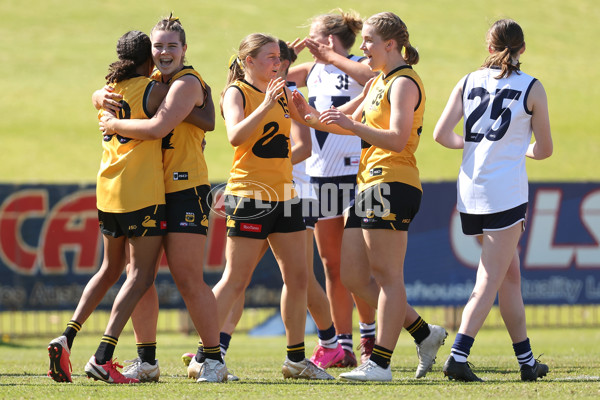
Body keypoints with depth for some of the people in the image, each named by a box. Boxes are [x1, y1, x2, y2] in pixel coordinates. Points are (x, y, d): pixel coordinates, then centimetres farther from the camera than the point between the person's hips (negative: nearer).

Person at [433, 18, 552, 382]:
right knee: (490, 281, -5)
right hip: (507, 193, -5)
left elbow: (441, 135, 2)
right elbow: (544, 149, 4)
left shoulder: (468, 83, 8)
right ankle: (458, 357, -18)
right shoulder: (532, 88, -1)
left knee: (511, 274, 16)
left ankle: (527, 361, 20)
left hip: (470, 190, 5)